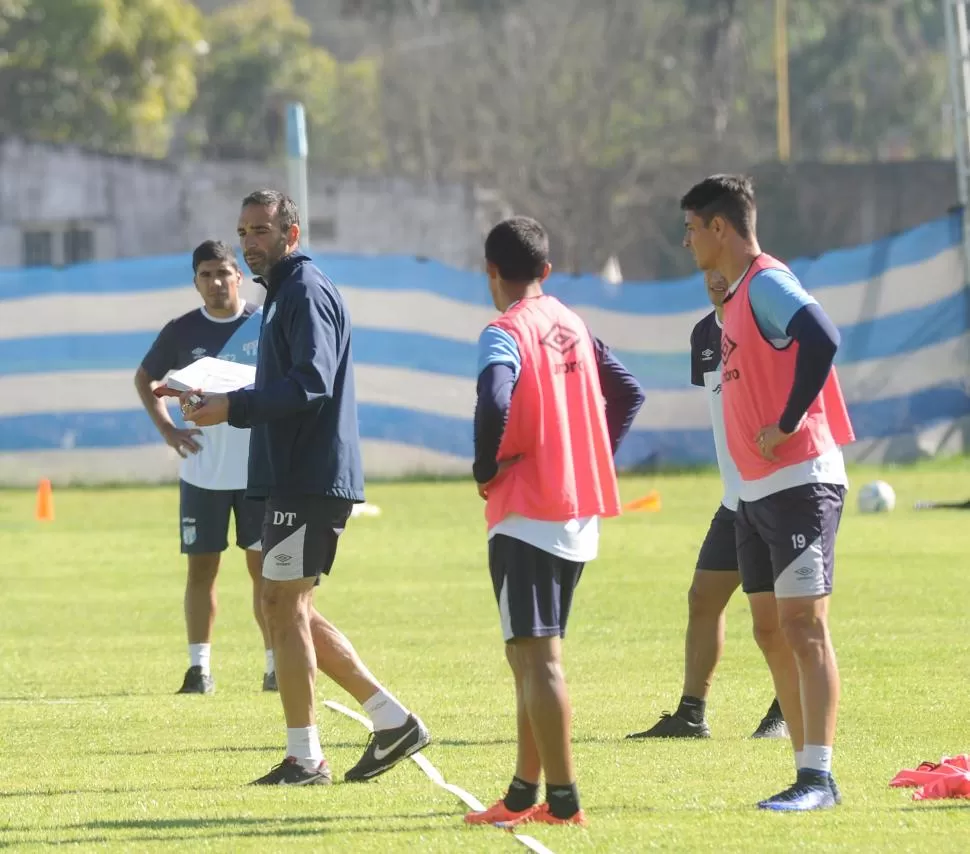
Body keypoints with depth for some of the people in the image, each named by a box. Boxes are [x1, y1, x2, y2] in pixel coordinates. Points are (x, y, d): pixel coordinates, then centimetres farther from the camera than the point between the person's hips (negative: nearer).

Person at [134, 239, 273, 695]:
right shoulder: (182, 332, 1)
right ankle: (199, 667, 6)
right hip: (202, 470, 1)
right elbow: (145, 378, 15)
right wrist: (166, 428, 1)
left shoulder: (266, 325, -2)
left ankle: (276, 666, 7)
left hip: (259, 468, -1)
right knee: (201, 567, 2)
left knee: (263, 567, 2)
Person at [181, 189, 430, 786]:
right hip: (293, 477, 11)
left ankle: (305, 758, -3)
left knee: (284, 605, -7)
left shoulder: (307, 293, -11)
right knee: (290, 608, 12)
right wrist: (221, 400, 13)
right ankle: (393, 720, 13)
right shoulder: (283, 293, 21)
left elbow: (310, 384, -22)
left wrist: (233, 408, -24)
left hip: (310, 479, -11)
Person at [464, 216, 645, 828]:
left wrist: (486, 468, -12)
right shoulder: (574, 327, 12)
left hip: (527, 517, -8)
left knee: (537, 658, -7)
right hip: (581, 513, 8)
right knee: (533, 656, 17)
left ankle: (563, 800, -11)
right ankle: (525, 793, 21)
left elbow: (494, 404, -28)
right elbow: (629, 394, 18)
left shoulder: (505, 333, -12)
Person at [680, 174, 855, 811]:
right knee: (770, 628, 9)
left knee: (802, 624, -11)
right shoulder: (740, 294, 17)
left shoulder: (768, 284, -13)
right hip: (758, 490, 10)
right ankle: (809, 774, 12)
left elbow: (822, 339, -29)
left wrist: (787, 425, -23)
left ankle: (820, 779, -12)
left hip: (800, 483, -10)